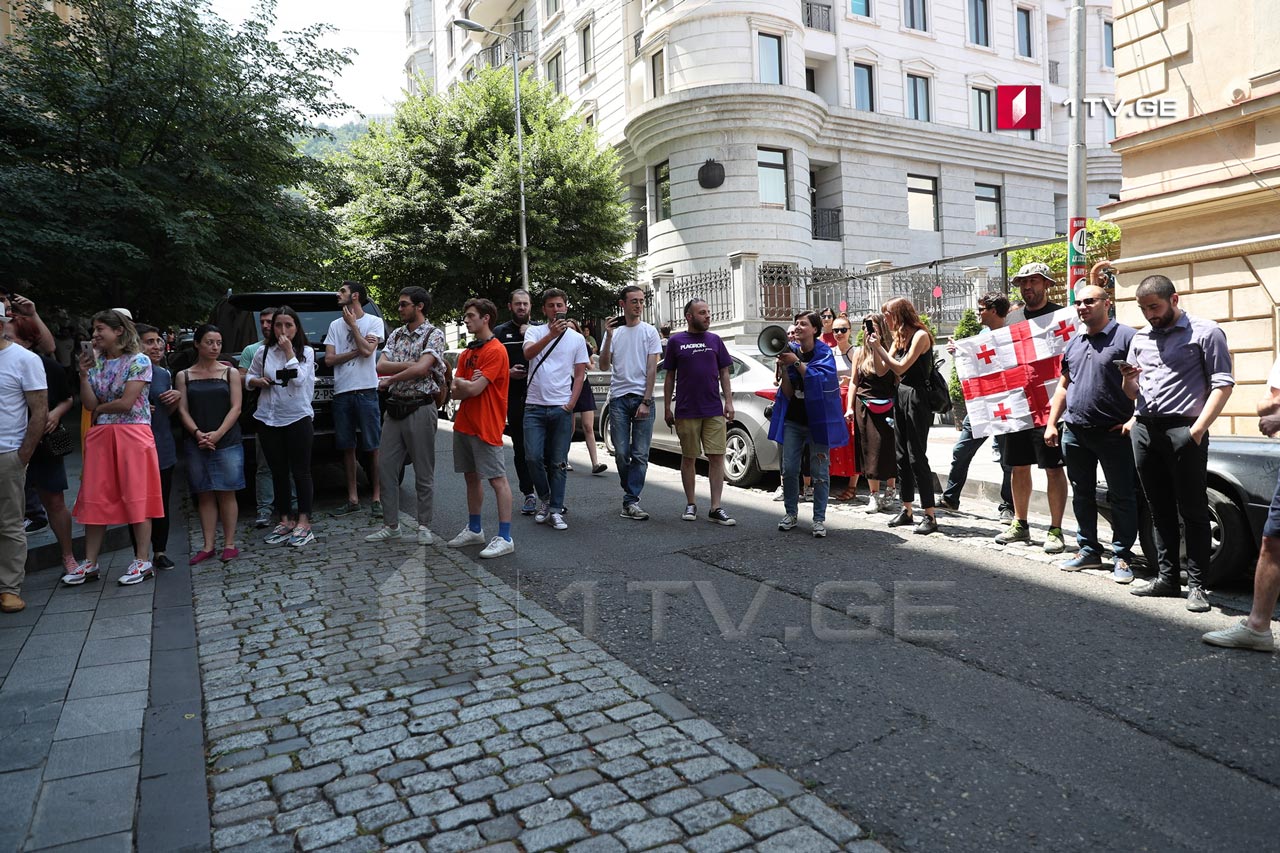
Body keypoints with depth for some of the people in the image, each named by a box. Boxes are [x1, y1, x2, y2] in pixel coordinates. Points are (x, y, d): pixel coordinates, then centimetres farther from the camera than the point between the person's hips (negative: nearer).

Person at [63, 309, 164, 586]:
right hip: (100, 436, 6)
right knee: (95, 498, 7)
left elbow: (126, 403, -12)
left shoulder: (139, 361, -5)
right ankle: (90, 563, 16)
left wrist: (100, 409, 2)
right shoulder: (95, 361, 12)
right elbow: (89, 404, 4)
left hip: (132, 436, -6)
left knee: (137, 498, -1)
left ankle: (142, 561, 7)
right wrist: (83, 374, -5)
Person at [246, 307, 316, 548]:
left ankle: (304, 522, 7)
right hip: (268, 419, 3)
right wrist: (257, 381, -5)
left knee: (301, 472, 0)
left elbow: (299, 379, -14)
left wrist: (289, 351, -11)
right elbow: (248, 378, 17)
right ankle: (285, 520, 20)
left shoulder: (306, 352, 0)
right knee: (278, 472, 10)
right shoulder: (263, 352, 6)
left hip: (298, 418, -3)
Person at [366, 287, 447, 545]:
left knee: (424, 473, 1)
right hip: (394, 408, 6)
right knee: (386, 468, 7)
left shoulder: (434, 335, -5)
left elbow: (422, 369, -18)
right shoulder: (396, 335, 15)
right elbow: (381, 365, 3)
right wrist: (410, 364, -12)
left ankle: (424, 526, 12)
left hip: (420, 408, -6)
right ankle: (391, 524, 18)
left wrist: (389, 379, -6)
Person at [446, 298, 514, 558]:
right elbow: (456, 393, 8)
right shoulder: (467, 353, 15)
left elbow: (475, 388, -18)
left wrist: (460, 383, 1)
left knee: (497, 479, -5)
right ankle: (474, 530, 27)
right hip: (464, 424, 9)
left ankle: (505, 538, -2)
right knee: (471, 477, 15)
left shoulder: (496, 350, -11)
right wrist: (468, 384, -12)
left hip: (486, 426, -9)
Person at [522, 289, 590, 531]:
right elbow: (528, 353, -17)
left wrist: (571, 404, -4)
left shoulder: (577, 338, 8)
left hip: (562, 408, 0)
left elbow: (580, 375, 8)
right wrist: (552, 334, -30)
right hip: (535, 406, 0)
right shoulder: (535, 331, 5)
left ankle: (556, 510, 11)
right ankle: (544, 498, 18)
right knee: (533, 457, -6)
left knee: (558, 462, 4)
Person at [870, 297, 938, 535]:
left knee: (917, 456, -9)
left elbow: (901, 367, -15)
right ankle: (907, 510, 18)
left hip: (917, 397, -9)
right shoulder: (900, 338, 15)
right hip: (900, 396, 9)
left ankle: (930, 516, -3)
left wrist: (879, 347, -9)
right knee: (902, 456, 10)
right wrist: (875, 346, 3)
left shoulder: (920, 335, -10)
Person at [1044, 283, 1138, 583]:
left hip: (1113, 432, -6)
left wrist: (1135, 420, -16)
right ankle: (1088, 550, 23)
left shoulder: (1126, 337, -6)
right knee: (1082, 494, 12)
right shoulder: (1073, 343, 15)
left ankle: (1122, 557, 11)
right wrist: (1051, 423, 12)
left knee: (1122, 496, 2)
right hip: (1074, 431, 6)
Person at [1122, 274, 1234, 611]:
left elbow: (1223, 384, -7)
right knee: (1160, 510, 11)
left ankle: (1196, 585, 5)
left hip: (1183, 430, -6)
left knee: (1192, 511, -1)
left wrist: (1198, 430, -15)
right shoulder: (1140, 338, 16)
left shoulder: (1205, 332, -1)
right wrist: (1129, 379, -3)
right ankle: (1168, 578, 18)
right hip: (1144, 430, 6)